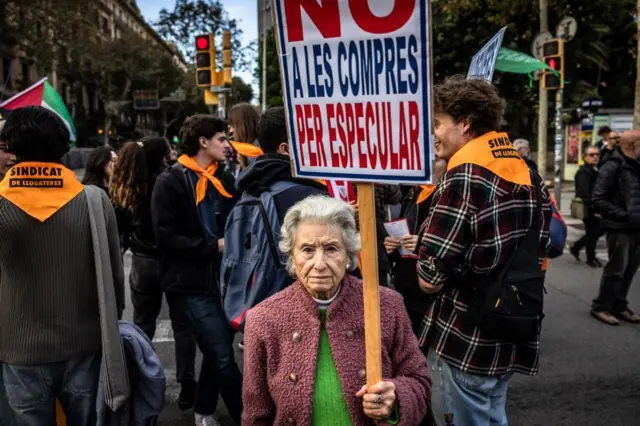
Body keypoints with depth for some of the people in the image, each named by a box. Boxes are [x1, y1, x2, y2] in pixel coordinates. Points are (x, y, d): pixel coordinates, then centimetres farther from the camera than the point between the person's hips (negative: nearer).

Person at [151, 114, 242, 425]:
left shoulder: (223, 180, 11)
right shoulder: (170, 182, -8)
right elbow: (166, 237, -14)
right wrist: (213, 246, -15)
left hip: (221, 277, 7)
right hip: (192, 281, -6)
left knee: (216, 350, 14)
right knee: (222, 353, -8)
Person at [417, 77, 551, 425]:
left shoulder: (466, 174, -17)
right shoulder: (525, 172, 9)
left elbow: (430, 276, -21)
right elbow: (547, 240, 15)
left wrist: (432, 279, 0)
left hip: (464, 337, -8)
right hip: (511, 333, 8)